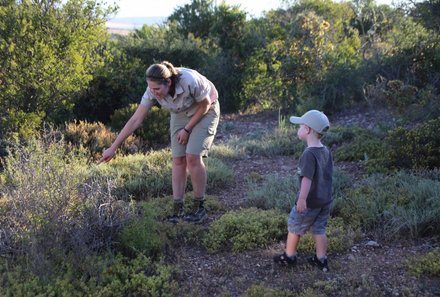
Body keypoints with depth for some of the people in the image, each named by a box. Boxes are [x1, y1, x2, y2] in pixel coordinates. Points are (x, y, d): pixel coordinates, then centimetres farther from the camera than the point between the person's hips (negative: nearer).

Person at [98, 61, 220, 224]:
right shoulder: (153, 91, -26)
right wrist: (113, 148, -21)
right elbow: (135, 120, -21)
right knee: (178, 160, -6)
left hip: (206, 111, -4)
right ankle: (177, 211, -1)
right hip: (181, 114, 4)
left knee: (192, 157, -17)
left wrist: (187, 129, -17)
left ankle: (199, 208, -3)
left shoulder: (190, 81, -39)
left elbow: (205, 103, -20)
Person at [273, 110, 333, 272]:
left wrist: (302, 199, -31)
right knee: (319, 229, 16)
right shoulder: (326, 151, 3)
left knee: (294, 227, 11)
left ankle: (289, 256, 25)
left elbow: (307, 178, -30)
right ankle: (321, 260, 21)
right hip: (325, 200, 7)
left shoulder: (309, 154, -23)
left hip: (309, 202, -7)